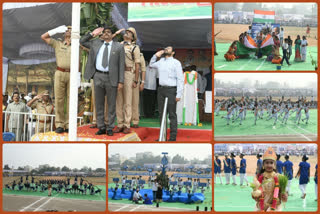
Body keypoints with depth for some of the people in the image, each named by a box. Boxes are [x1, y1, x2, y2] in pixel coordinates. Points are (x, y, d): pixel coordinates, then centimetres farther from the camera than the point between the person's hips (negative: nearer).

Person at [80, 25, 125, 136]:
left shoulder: (119, 47, 2)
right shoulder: (96, 43, 13)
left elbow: (121, 65, -1)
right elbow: (82, 41, 21)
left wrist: (121, 81, -8)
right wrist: (93, 34, 7)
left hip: (111, 78, -3)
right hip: (98, 76, 3)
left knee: (111, 104, 3)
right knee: (99, 103, 7)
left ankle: (110, 128, 11)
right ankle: (101, 127, 14)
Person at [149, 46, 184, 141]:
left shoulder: (176, 63, -1)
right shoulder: (160, 61, 15)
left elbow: (180, 79, -6)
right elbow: (151, 64, 35)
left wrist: (179, 94, -13)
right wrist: (156, 55, 16)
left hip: (171, 90, -6)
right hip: (161, 89, 6)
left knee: (172, 114, -4)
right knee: (161, 114, 8)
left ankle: (173, 137, 0)